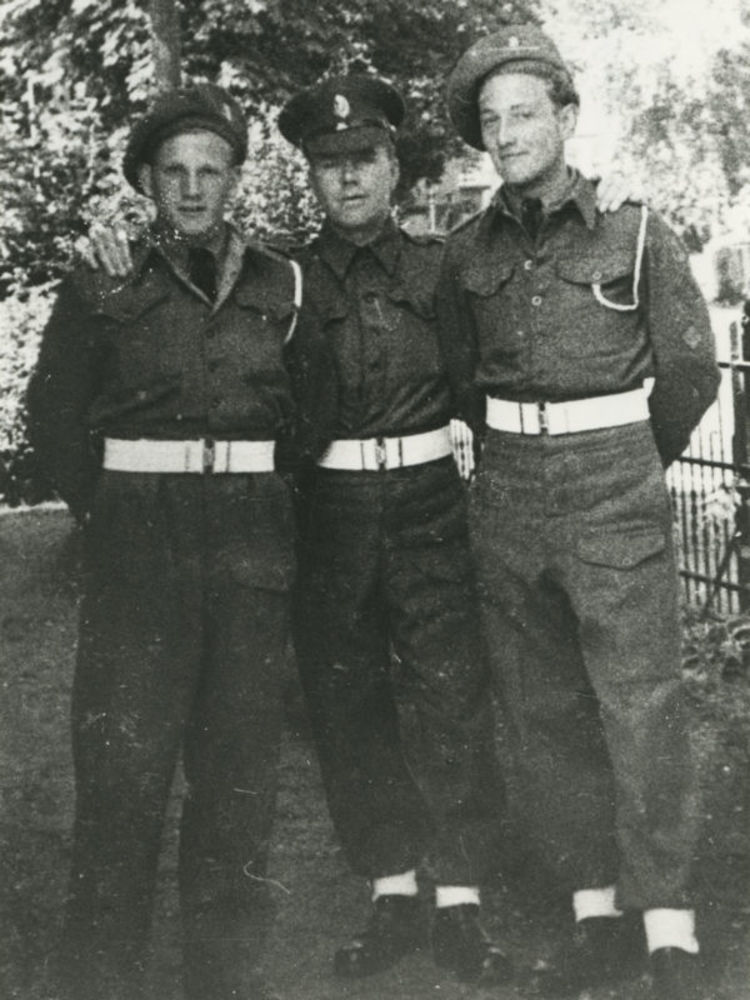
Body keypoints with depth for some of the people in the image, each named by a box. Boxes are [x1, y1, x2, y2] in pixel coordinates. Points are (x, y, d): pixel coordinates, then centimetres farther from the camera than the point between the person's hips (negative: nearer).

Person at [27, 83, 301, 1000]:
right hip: (137, 541, -2)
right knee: (123, 763, -6)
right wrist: (104, 509, 0)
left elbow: (308, 408, 14)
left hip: (253, 540, 2)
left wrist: (266, 504, 6)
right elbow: (53, 415, 6)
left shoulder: (279, 287, 10)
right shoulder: (102, 287, 4)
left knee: (240, 766, 6)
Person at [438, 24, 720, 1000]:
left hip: (615, 489, -4)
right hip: (509, 496, 4)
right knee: (543, 713, 7)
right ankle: (597, 913, 18)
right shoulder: (469, 251, 8)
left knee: (641, 707, -6)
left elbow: (691, 371, 2)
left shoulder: (634, 232, -3)